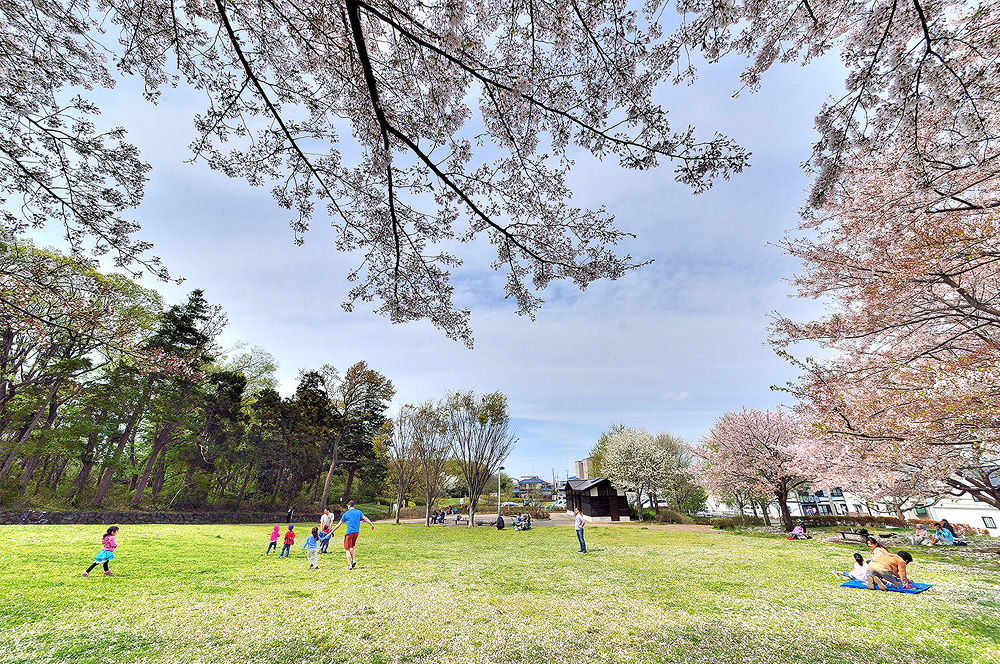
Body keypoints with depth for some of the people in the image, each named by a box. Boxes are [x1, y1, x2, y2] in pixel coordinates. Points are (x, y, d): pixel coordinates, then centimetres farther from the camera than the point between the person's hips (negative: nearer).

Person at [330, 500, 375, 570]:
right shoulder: (358, 512, 8)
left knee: (347, 549, 3)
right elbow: (365, 518, 2)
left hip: (349, 532, -5)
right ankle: (353, 560, 9)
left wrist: (331, 532, 9)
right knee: (352, 546, 24)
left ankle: (349, 565, -1)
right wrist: (372, 525, 9)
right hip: (356, 531, 5)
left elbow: (339, 524, 1)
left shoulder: (346, 513, -1)